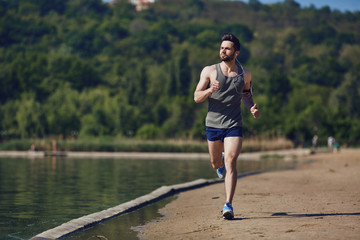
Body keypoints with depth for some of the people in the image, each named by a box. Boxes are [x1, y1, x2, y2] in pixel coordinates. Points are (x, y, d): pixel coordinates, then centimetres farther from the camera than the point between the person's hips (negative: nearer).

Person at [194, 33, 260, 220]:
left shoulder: (245, 74, 4)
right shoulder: (209, 71, -2)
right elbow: (196, 97, -4)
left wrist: (252, 107, 0)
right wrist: (210, 90, -24)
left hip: (233, 126, -1)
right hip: (213, 124, 1)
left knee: (231, 162, -17)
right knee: (216, 163, 17)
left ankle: (228, 205, -16)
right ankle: (221, 162, 56)